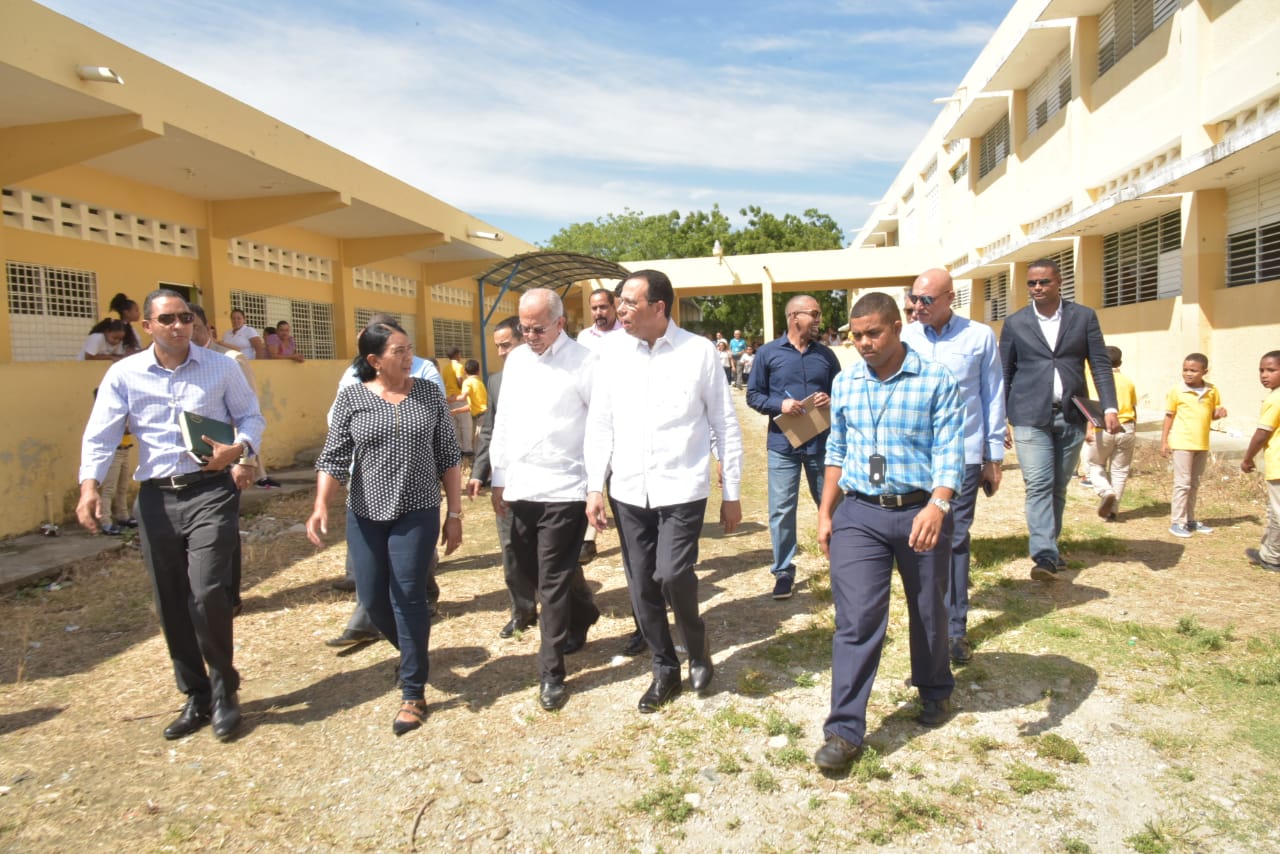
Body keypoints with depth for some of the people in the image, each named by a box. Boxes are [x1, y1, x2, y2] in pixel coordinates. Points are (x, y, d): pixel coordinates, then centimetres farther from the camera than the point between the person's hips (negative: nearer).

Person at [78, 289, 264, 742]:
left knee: (207, 594, -13)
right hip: (156, 499, 3)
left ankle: (223, 691, 10)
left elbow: (252, 416, 9)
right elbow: (100, 435, -1)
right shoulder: (124, 374, 3)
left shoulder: (220, 366, 2)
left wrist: (240, 448, -12)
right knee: (171, 604, 9)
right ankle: (196, 697, 26)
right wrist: (89, 485, -18)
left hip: (211, 491, -2)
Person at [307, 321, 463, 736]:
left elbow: (449, 456, 2)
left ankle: (413, 693, 11)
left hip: (417, 512, -1)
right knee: (372, 598, 8)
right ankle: (413, 654, 38)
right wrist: (321, 507, -20)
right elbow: (333, 457, -4)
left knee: (407, 596, -4)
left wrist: (455, 513, 0)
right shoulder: (351, 397, -3)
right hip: (365, 514, 2)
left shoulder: (430, 394, -1)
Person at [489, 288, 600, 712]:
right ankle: (583, 614, 45)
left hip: (563, 490, -7)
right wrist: (499, 478, 12)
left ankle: (551, 673, 14)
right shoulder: (515, 360, 10)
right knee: (532, 571, 18)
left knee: (553, 582, 0)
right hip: (520, 489, 7)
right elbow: (503, 421, 14)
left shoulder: (584, 362, -10)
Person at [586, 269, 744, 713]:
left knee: (672, 574, -15)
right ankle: (665, 668, 30)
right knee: (642, 586, 9)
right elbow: (599, 423, 7)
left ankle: (697, 645, 17)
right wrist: (595, 486, 1)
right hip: (628, 490, 4)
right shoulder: (613, 353, 3)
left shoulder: (699, 352, -5)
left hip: (682, 488, -3)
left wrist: (732, 493, 0)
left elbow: (725, 425, 0)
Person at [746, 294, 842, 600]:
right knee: (781, 509, 1)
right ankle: (783, 571, 14)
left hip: (821, 443, 2)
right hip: (783, 445, -2)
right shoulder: (768, 353, -1)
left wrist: (831, 400, -9)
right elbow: (753, 395, 1)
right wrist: (779, 404, -16)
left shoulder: (826, 354, 7)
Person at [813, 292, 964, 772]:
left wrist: (937, 506, -28)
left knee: (929, 612, 17)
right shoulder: (844, 384, 5)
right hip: (858, 515, 2)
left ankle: (935, 692, 43)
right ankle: (844, 730, 3)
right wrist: (825, 512, 10)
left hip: (921, 513, -1)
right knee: (856, 620, -3)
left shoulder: (936, 381, -6)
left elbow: (949, 452, -12)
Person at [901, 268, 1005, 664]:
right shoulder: (904, 337, 4)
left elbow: (993, 397, 6)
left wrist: (994, 457, 6)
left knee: (956, 538, 5)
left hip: (964, 454, -1)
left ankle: (956, 627, 15)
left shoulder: (980, 336, 1)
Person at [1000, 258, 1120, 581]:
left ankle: (1050, 548, 23)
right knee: (1038, 486, -11)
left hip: (1071, 416, 2)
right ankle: (1045, 556, -15)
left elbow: (1100, 364, 5)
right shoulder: (1015, 323, 5)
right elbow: (1004, 374, 7)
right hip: (1031, 417, -2)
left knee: (1059, 487, 10)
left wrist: (1109, 406, -7)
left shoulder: (1084, 317, 7)